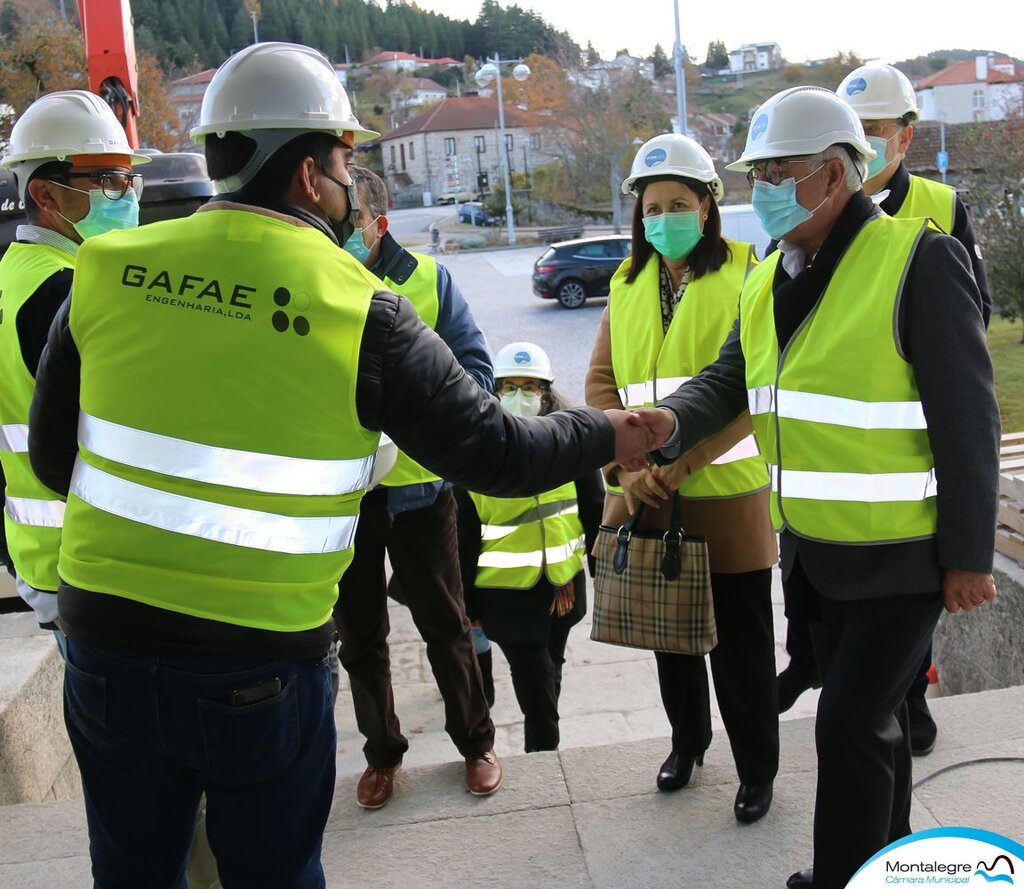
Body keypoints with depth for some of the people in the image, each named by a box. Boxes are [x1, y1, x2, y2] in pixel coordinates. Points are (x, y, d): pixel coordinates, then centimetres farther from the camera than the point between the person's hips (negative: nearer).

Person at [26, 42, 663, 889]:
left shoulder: (108, 270, -3)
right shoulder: (363, 311, -13)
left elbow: (51, 454, 5)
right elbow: (496, 452, -6)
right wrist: (606, 436, 12)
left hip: (103, 644, 4)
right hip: (261, 669, -3)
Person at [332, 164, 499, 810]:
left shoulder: (427, 278, -4)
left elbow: (475, 368, -5)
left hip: (415, 481, -1)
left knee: (444, 623, 12)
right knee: (360, 635, 15)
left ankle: (476, 742, 32)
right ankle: (382, 753, 34)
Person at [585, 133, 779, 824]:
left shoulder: (747, 275, -5)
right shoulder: (628, 284, 9)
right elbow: (602, 380, 3)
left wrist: (680, 459, -21)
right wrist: (629, 467, -12)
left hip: (726, 490, -4)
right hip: (647, 495, 5)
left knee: (741, 640, 5)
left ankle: (758, 768, 24)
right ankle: (687, 741, 39)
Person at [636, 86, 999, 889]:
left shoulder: (919, 259, -17)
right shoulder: (770, 278, 5)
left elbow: (968, 418, -16)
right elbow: (730, 378, 7)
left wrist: (970, 556, -15)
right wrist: (672, 420, -16)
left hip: (904, 552, -7)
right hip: (815, 546, 7)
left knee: (851, 724, -4)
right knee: (872, 715, 21)